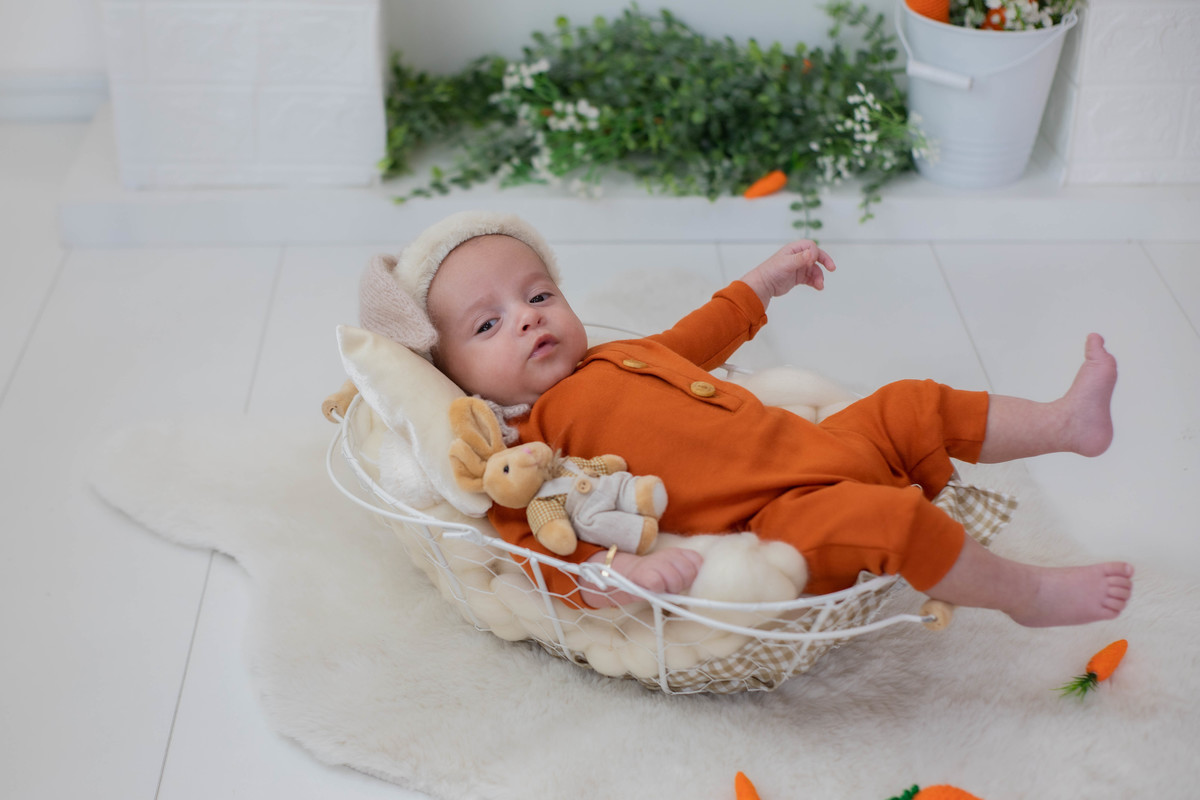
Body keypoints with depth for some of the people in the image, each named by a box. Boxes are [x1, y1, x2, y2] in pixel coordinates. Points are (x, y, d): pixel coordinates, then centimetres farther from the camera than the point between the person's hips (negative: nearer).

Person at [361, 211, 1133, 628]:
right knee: (883, 518, -29)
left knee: (913, 409, 13)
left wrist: (763, 283, 42)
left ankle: (1067, 421, 27)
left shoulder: (617, 358, 18)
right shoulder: (525, 449, -9)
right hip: (772, 525, -10)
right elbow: (540, 548, -21)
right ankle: (1027, 593, -11)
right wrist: (614, 569, -39)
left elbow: (692, 344, 36)